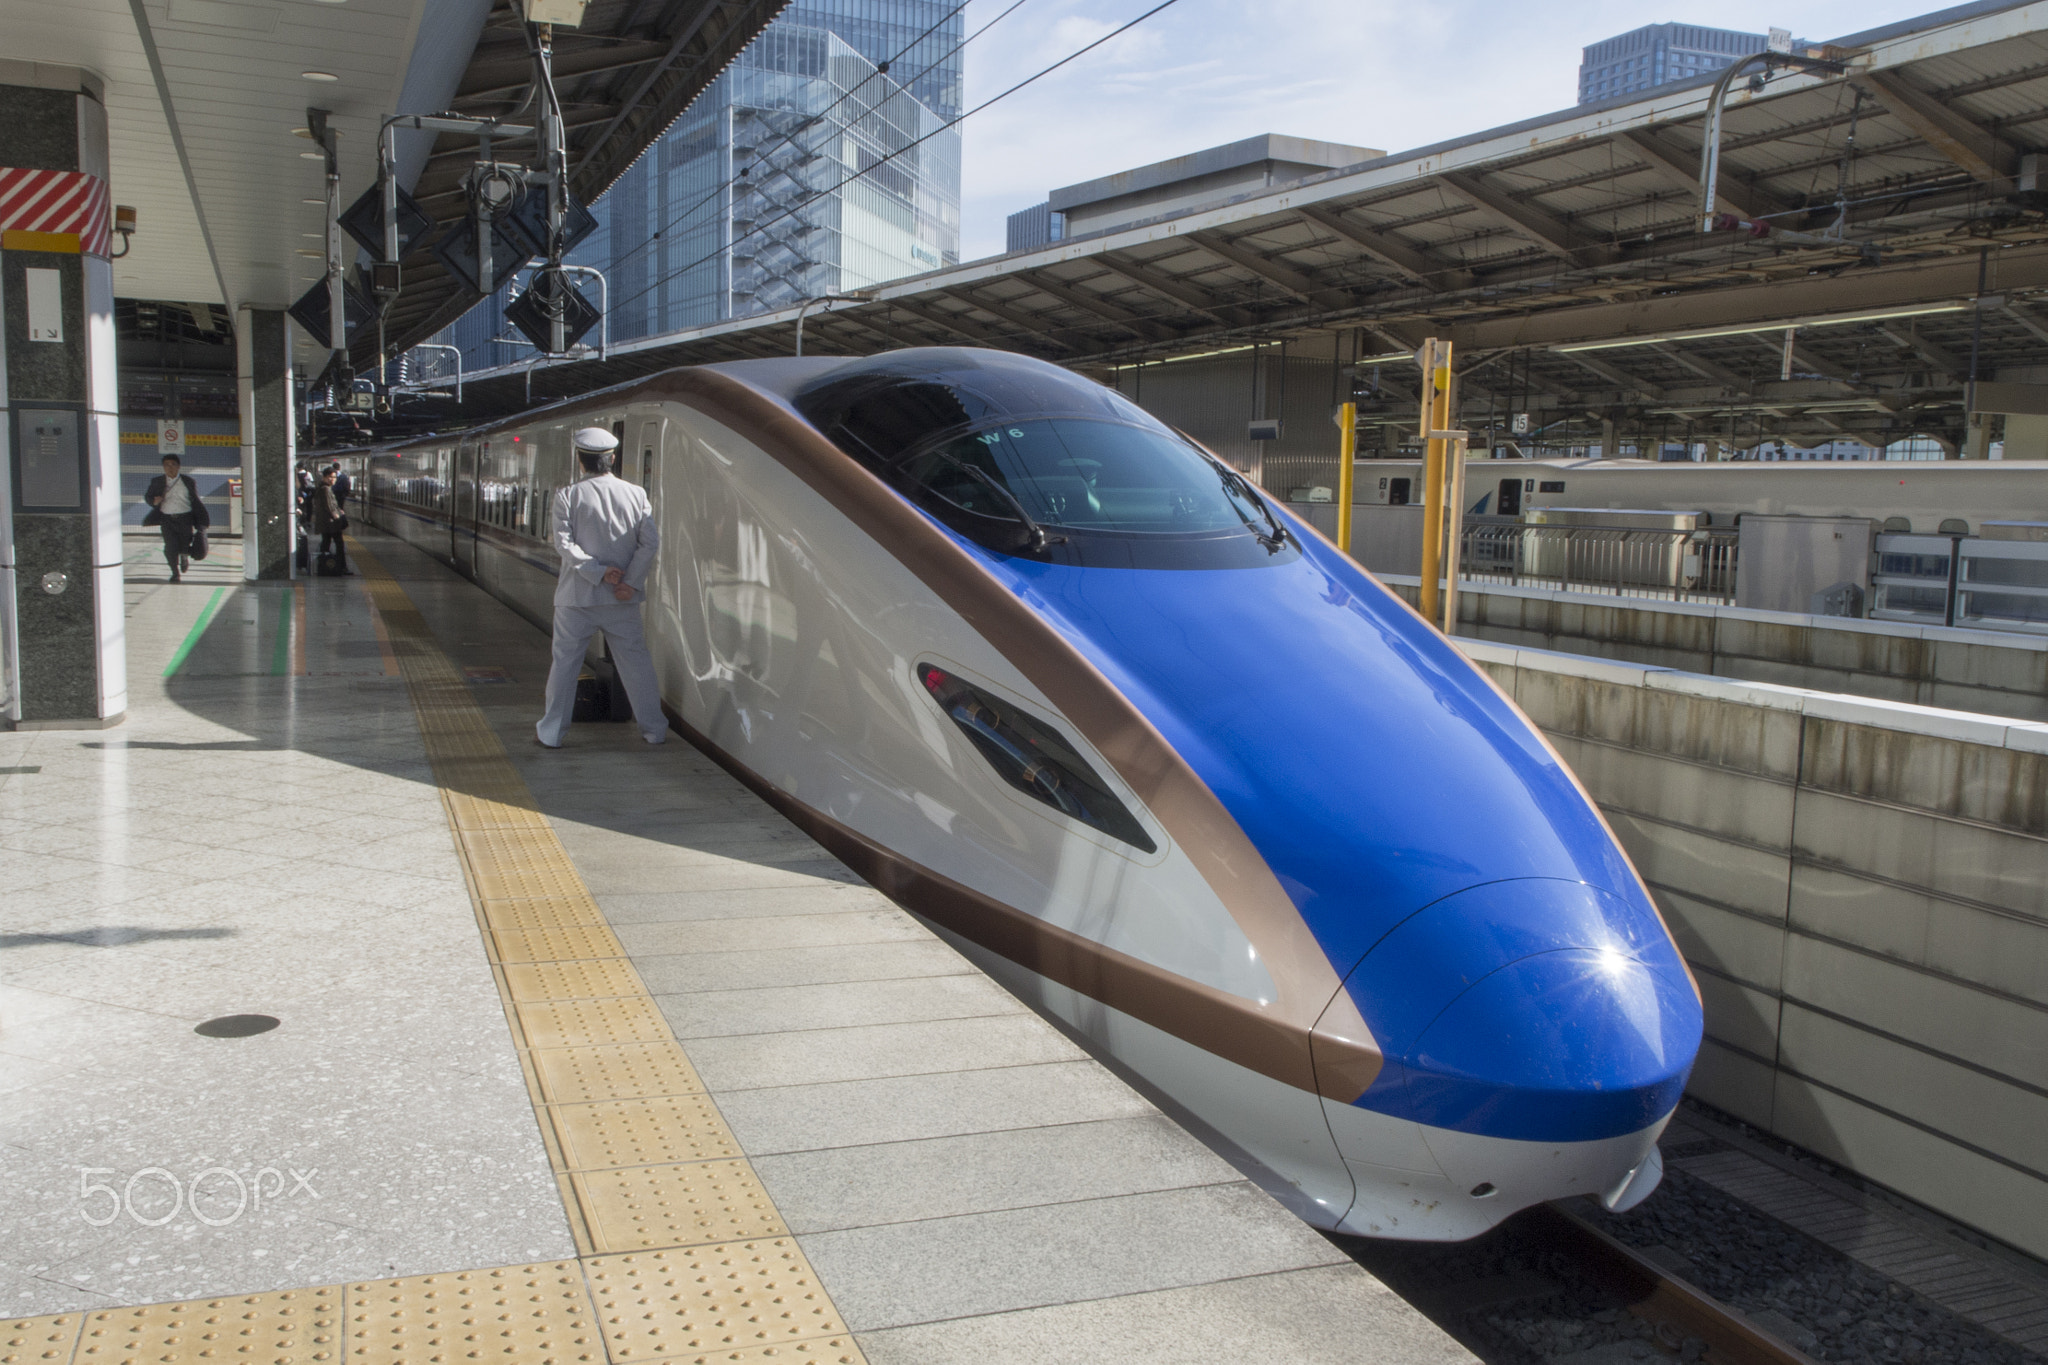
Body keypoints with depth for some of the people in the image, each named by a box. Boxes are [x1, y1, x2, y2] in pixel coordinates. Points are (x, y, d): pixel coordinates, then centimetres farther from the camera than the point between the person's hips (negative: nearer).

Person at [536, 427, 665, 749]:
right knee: (635, 661, 10)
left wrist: (598, 571, -14)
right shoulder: (636, 494, 2)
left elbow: (563, 543, -13)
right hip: (623, 599, 2)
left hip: (577, 595, -2)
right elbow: (651, 541, -5)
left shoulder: (568, 496, -3)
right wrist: (631, 581, -7)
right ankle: (654, 729, 14)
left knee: (565, 662, 7)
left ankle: (551, 732, 14)